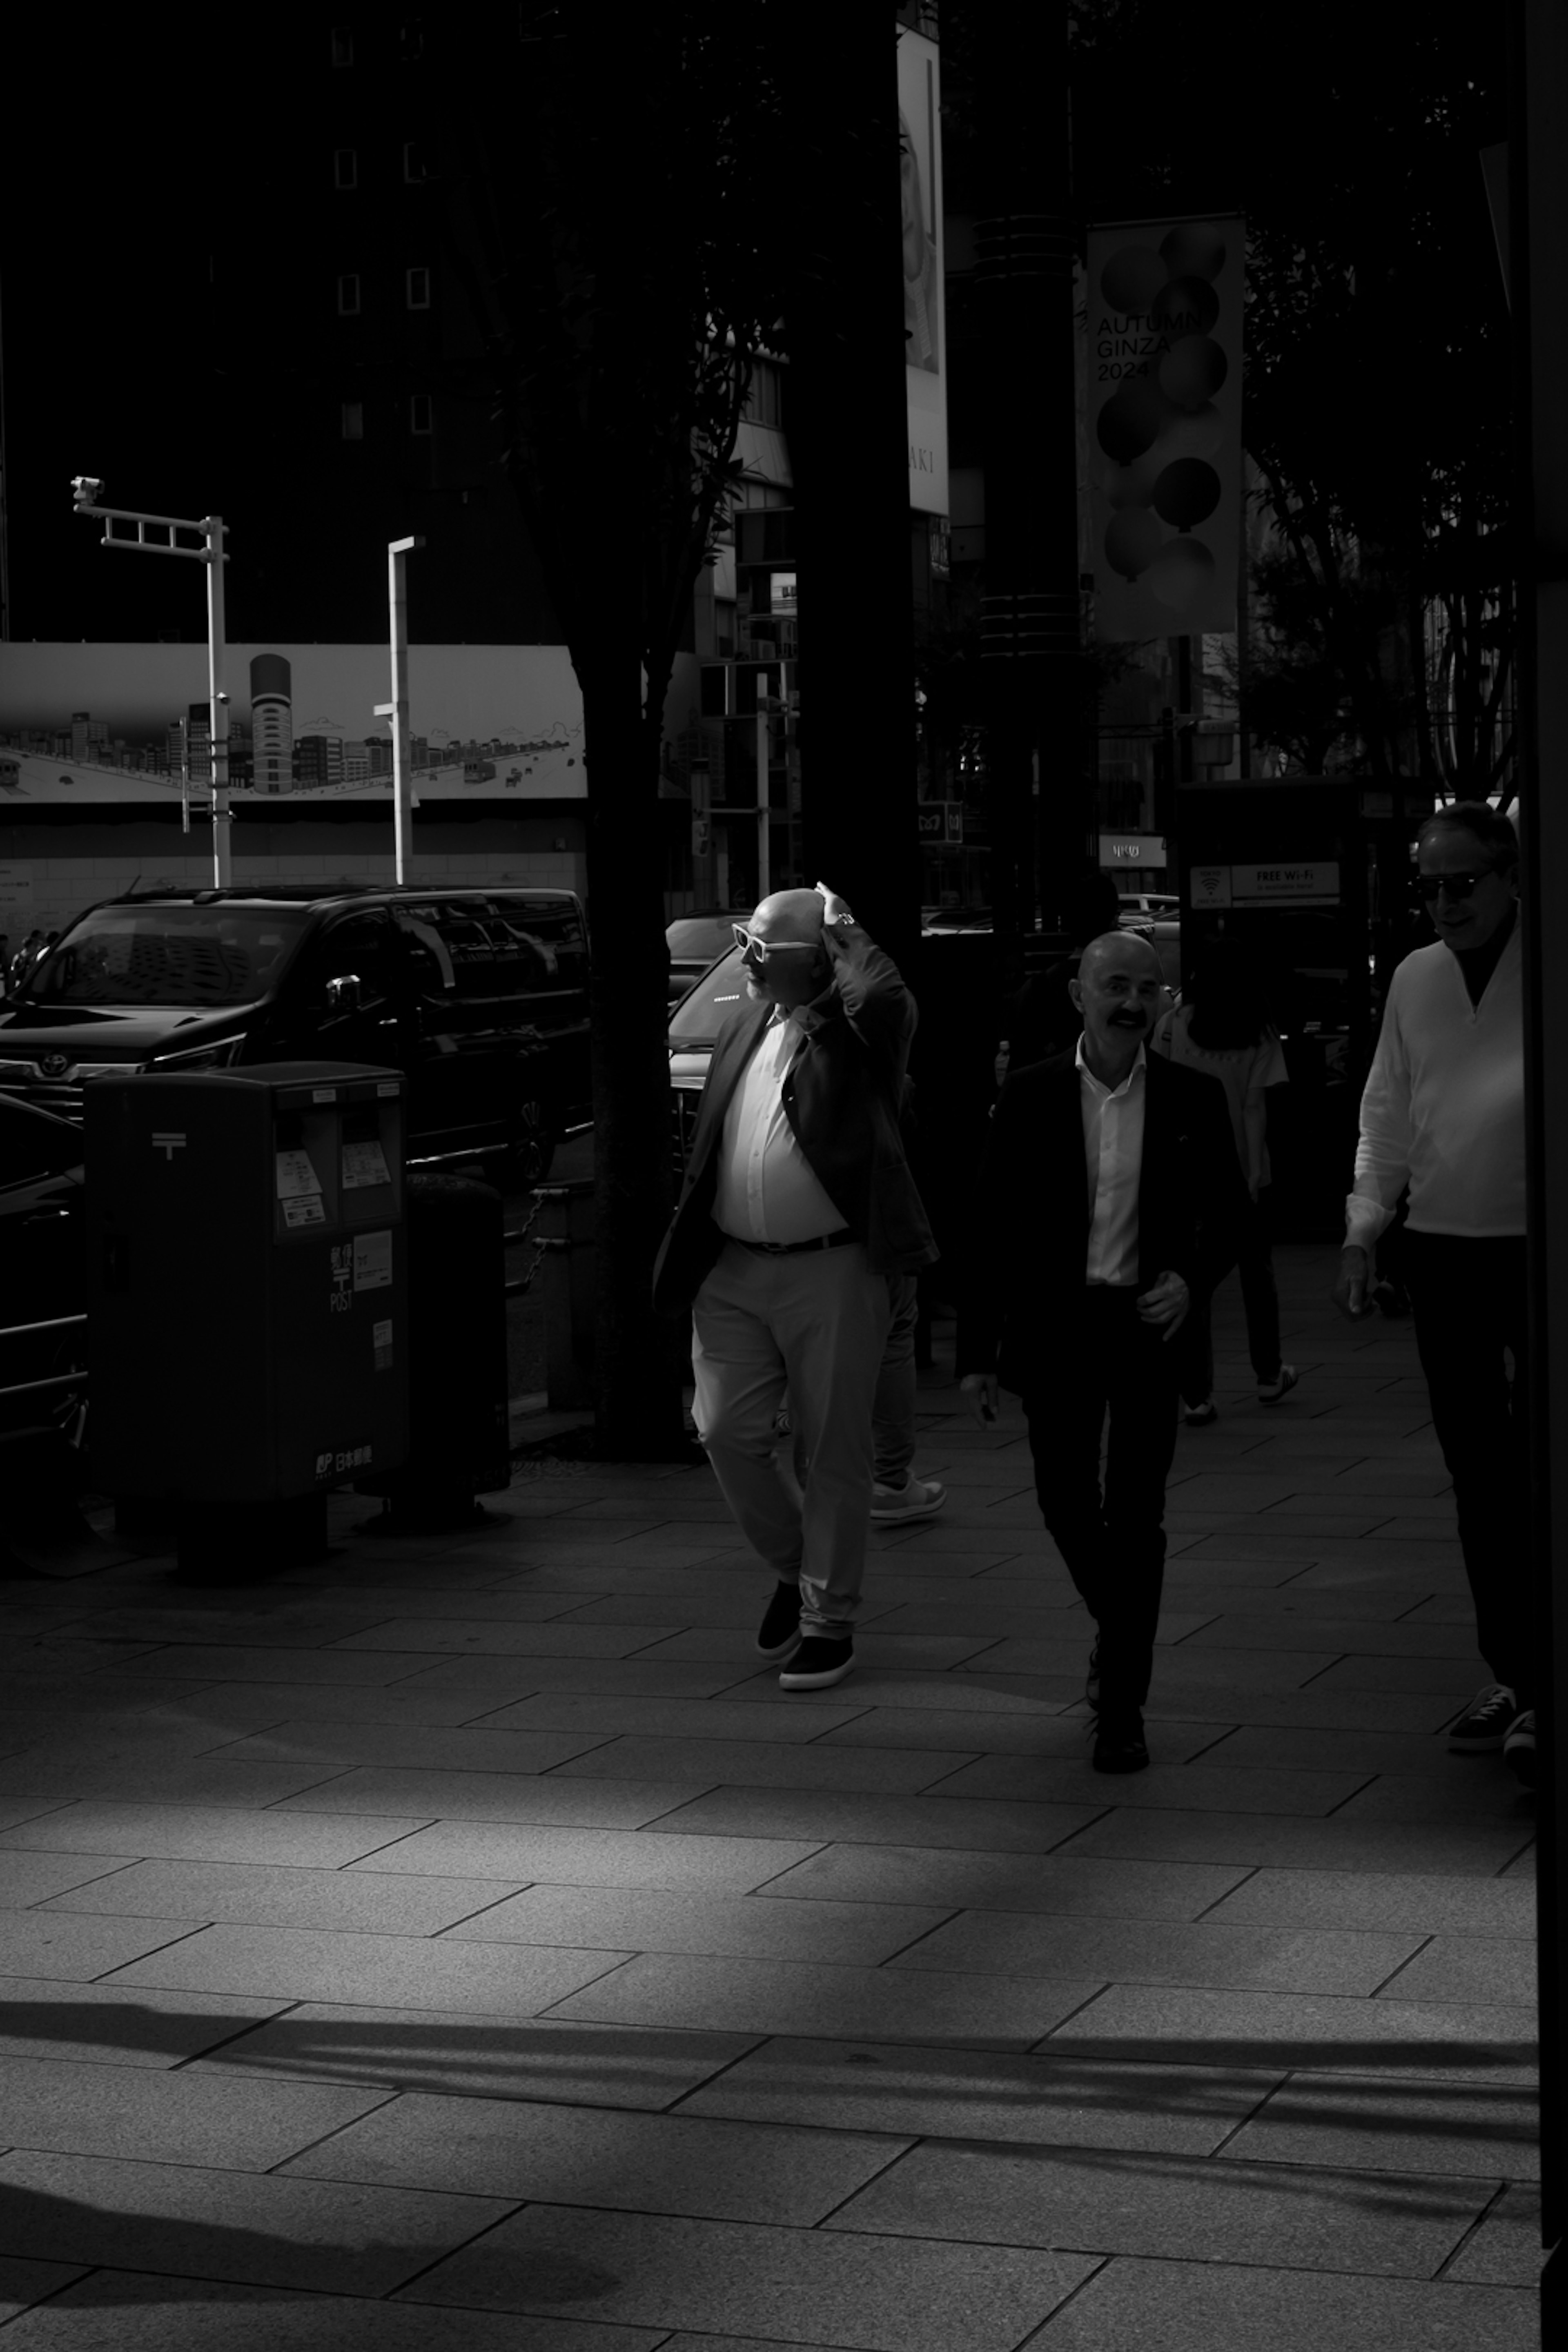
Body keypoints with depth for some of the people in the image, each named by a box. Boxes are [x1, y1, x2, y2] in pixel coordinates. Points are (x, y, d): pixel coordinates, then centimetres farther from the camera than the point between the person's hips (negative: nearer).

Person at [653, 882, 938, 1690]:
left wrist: (847, 938, -16)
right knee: (727, 1432, 2)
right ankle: (794, 1568, 27)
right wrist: (690, 1254, 16)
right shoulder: (747, 1026, 12)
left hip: (831, 1272, -6)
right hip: (733, 1272, 6)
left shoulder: (854, 1031, -7)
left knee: (834, 1450, 4)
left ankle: (828, 1619, 16)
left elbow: (883, 998, -33)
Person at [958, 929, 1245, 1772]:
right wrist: (978, 1351, 0)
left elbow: (1225, 1209, 10)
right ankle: (1117, 1629, 34)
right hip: (1057, 1322, 1)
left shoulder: (1191, 1099, 1)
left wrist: (1190, 1276, -12)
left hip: (1150, 1322, -1)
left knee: (1135, 1516, -2)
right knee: (1066, 1500, 4)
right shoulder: (1030, 1096, 0)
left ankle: (1122, 1708, 5)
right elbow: (994, 1227, 2)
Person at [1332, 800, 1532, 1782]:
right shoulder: (1415, 980, 10)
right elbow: (1388, 1115, 15)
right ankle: (1509, 1674, 21)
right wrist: (1363, 1230, 8)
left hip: (1539, 1252, -5)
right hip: (1444, 1252, 5)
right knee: (1479, 1477, 11)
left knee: (1540, 1472, -8)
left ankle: (1545, 1695, -4)